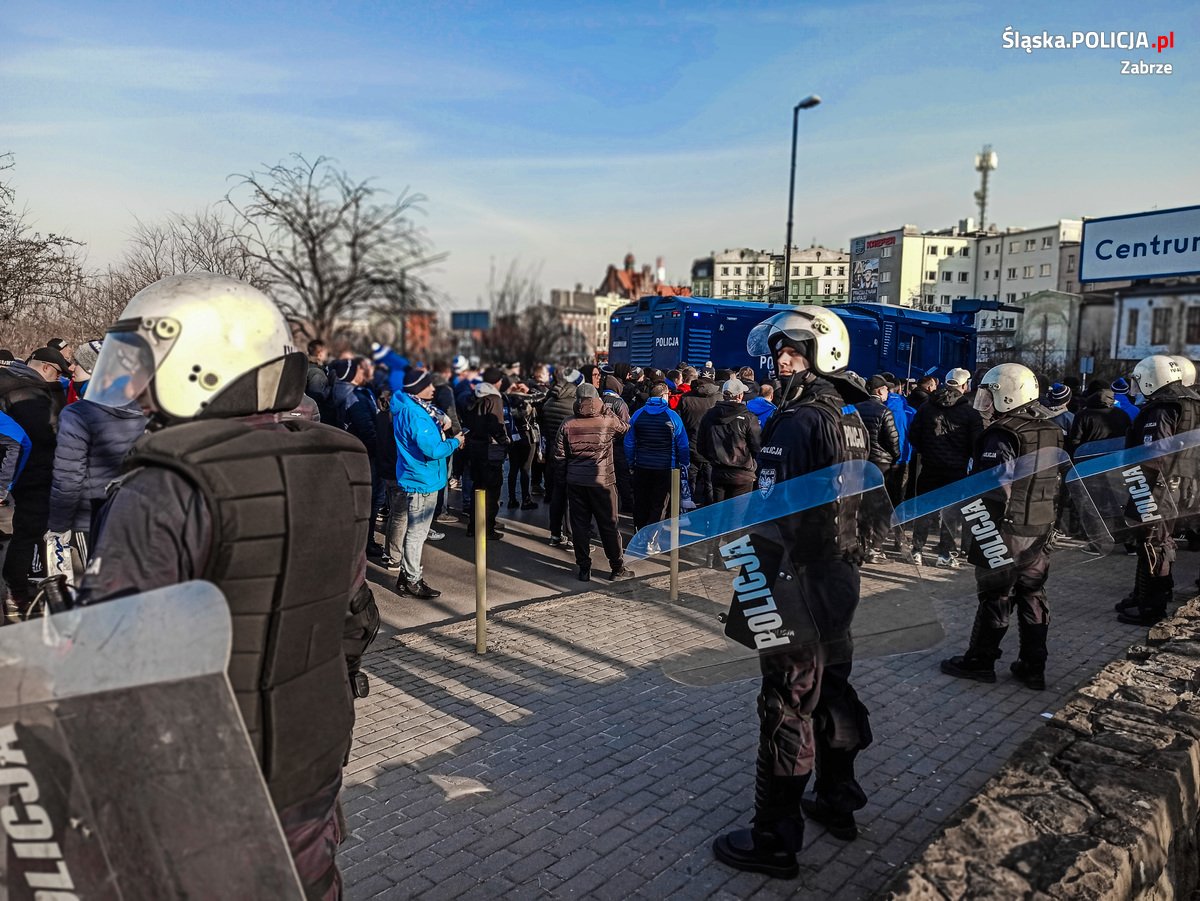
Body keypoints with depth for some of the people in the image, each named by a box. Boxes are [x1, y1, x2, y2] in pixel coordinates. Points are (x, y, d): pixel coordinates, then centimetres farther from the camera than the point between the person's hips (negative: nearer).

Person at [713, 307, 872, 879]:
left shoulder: (797, 422, -19)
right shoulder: (850, 418, 10)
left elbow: (774, 516, -24)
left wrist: (753, 589, -19)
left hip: (800, 583, -9)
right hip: (840, 575, 10)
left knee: (788, 706, -1)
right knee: (832, 688, 21)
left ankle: (775, 840, 11)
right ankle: (837, 801, 38)